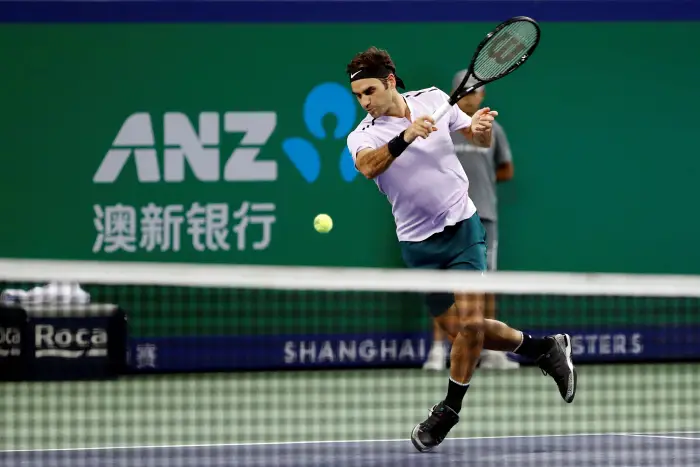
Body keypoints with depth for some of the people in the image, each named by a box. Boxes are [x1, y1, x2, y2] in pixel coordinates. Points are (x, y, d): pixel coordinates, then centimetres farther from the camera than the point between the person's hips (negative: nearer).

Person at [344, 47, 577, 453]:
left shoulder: (433, 99, -4)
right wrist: (405, 137, -49)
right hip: (419, 243, 1)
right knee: (458, 330, 4)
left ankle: (451, 408, 7)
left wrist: (482, 127, -14)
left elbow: (480, 140, 9)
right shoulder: (363, 137, -10)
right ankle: (542, 347, 26)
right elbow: (368, 166, -34)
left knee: (470, 321, -14)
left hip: (462, 226, -1)